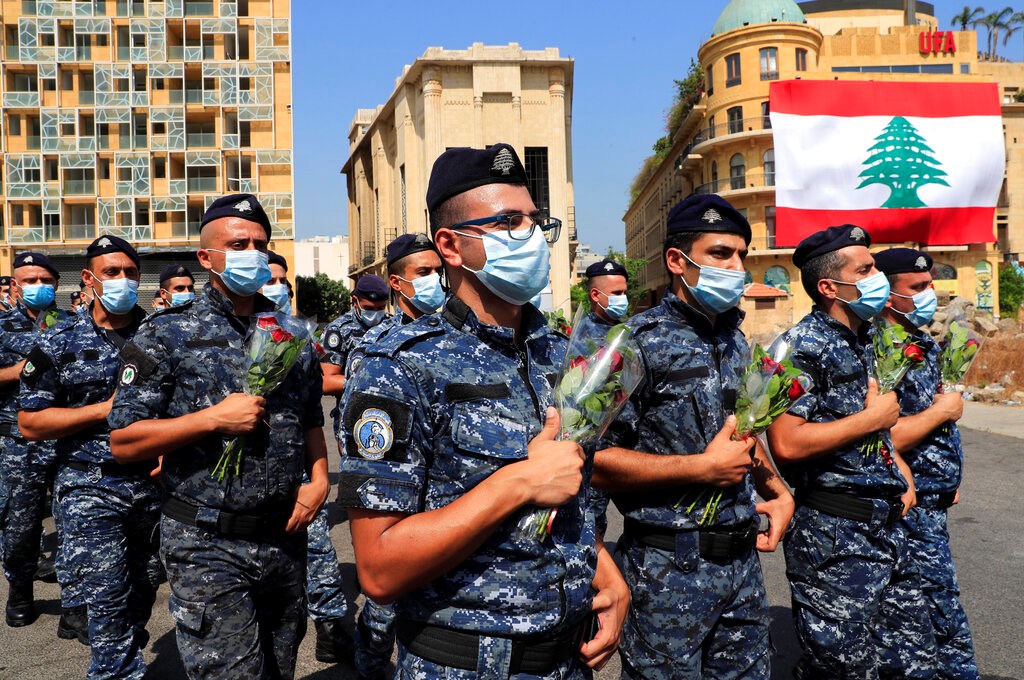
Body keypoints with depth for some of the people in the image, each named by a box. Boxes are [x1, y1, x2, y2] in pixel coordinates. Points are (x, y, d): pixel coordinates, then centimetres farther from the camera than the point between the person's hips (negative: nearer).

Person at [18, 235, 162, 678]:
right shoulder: (59, 344, -1)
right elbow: (30, 423, -3)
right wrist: (105, 410, -13)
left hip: (155, 481, 3)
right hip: (92, 488, -3)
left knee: (146, 589, 16)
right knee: (109, 601, -6)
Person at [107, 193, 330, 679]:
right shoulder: (167, 335, -5)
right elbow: (123, 442, -8)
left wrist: (319, 479, 2)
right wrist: (213, 418, -18)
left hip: (285, 540, 5)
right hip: (208, 547, -4)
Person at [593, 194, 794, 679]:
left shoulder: (735, 342, 11)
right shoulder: (640, 343, -14)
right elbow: (596, 461, -20)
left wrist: (776, 489, 8)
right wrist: (704, 467, -19)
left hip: (743, 560, 7)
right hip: (669, 568, -7)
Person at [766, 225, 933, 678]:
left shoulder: (864, 341, 13)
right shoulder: (802, 346, -15)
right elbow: (787, 443, -25)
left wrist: (899, 468, 11)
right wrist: (873, 419, -16)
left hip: (888, 525, 9)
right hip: (834, 535, -9)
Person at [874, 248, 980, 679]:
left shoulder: (924, 344, 11)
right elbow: (884, 439, -27)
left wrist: (950, 476, 18)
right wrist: (943, 411, -15)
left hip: (932, 500, 9)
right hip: (912, 505, -9)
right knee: (946, 622, 0)